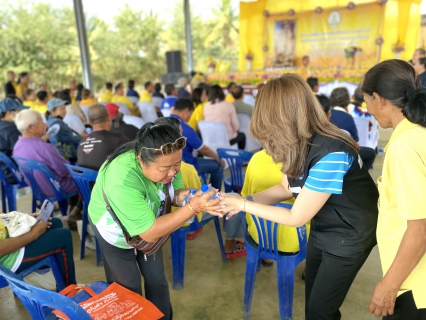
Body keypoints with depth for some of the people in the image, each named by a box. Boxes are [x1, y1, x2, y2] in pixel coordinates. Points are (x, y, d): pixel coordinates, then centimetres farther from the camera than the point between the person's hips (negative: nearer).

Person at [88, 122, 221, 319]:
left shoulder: (167, 159, -25)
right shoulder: (121, 181, -42)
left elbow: (175, 190, -10)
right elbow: (150, 233, -39)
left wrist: (181, 197, -34)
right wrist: (193, 207, -46)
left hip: (147, 224, 5)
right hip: (114, 230, -5)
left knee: (157, 281, 15)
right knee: (128, 290, 8)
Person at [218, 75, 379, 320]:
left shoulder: (330, 153, -35)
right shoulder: (299, 144, -10)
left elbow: (296, 217, -28)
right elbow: (287, 188, 3)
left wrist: (244, 205, -20)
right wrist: (247, 199, -12)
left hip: (348, 237, -7)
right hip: (321, 230, 7)